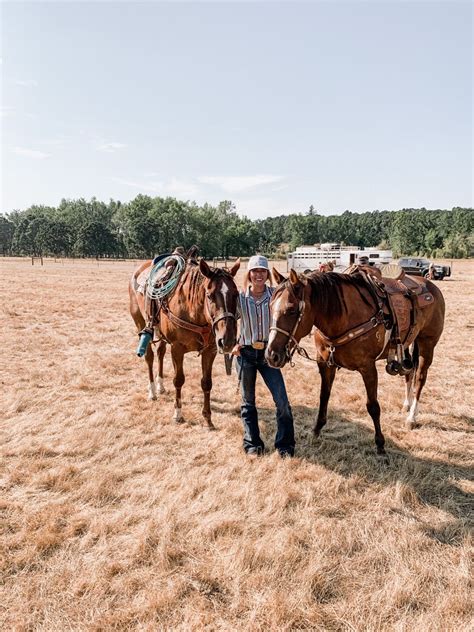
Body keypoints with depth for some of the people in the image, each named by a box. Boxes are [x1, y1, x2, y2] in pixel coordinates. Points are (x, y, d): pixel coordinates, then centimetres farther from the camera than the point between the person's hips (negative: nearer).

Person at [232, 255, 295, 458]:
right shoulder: (240, 297, -3)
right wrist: (233, 344, -2)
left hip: (268, 352, 0)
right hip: (245, 352, 0)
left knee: (282, 400, -4)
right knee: (248, 401, 10)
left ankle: (285, 445, 13)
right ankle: (252, 444, 25)